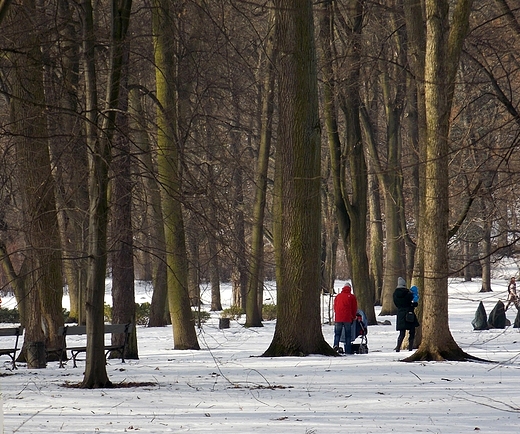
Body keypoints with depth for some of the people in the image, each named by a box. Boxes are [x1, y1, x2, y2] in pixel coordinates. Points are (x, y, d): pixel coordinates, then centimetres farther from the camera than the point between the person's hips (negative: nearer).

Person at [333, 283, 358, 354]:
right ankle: (348, 351, 2)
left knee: (337, 333, 8)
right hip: (348, 319, -1)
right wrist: (353, 318, 20)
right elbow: (354, 309, 7)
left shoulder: (338, 296, 10)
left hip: (338, 319, 2)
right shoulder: (352, 297, 3)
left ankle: (336, 344, -19)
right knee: (348, 335, 5)